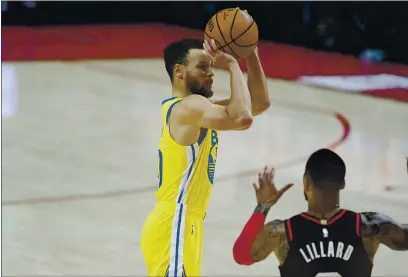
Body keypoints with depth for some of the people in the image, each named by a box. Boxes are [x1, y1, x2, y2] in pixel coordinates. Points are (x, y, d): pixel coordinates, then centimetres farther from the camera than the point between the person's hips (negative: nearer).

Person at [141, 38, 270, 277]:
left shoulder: (199, 106, 16)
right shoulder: (188, 107, -15)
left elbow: (259, 103, 17)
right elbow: (242, 118, -31)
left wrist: (251, 54, 5)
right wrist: (233, 65, -20)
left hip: (183, 225, 11)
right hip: (173, 227, -11)